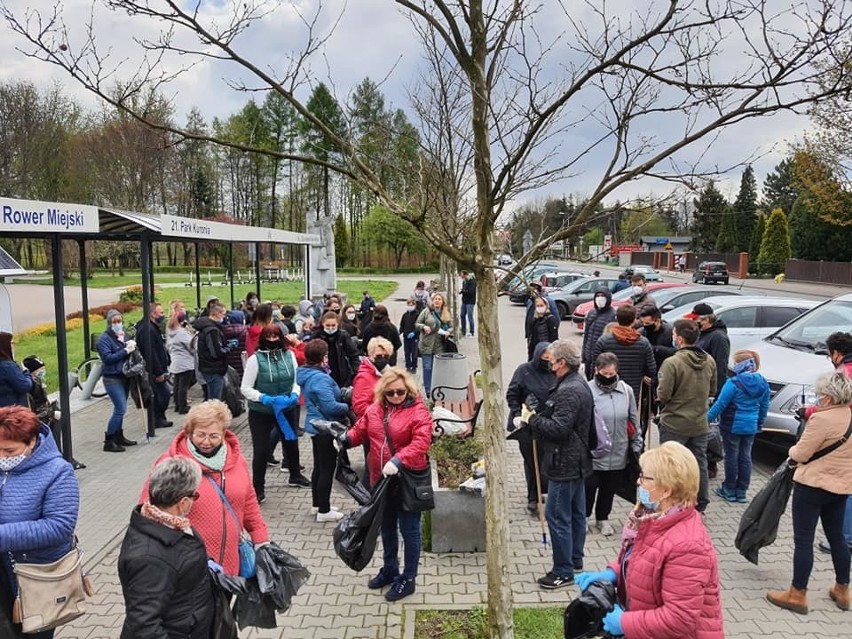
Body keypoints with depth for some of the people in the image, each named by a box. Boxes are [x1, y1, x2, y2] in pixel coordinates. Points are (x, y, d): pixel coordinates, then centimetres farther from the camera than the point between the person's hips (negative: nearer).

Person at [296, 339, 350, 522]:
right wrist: (347, 407, -11)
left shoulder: (306, 374, 5)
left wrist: (342, 394, 5)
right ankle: (324, 511, 12)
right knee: (327, 469, 2)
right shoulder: (320, 378, -26)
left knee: (319, 466, 21)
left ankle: (317, 504, 34)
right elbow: (330, 406, -29)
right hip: (325, 428, -10)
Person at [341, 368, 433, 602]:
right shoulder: (375, 409, 3)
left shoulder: (418, 410, -15)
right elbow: (360, 430, 10)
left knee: (409, 530, 7)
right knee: (386, 527, 22)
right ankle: (389, 569, 41)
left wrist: (398, 461, -35)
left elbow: (421, 442, -25)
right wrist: (346, 439, -12)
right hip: (382, 478, 6)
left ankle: (408, 578, 21)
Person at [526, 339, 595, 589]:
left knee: (557, 515, -2)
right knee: (576, 513, 19)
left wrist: (532, 418, -15)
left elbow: (558, 428, -28)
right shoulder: (579, 384, 11)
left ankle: (563, 572, 6)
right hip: (577, 461, 11)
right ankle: (575, 560, 33)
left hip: (565, 465, -11)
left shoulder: (570, 391, -23)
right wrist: (536, 418, 5)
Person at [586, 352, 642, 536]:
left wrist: (637, 445, 12)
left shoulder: (626, 390, -1)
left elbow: (634, 420, 9)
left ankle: (602, 518, 39)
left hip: (618, 454, 4)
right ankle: (583, 517, 33)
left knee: (610, 488, 17)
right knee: (589, 486, 8)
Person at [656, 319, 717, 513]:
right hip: (700, 424, 5)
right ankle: (701, 505, 29)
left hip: (674, 425, -5)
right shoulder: (709, 361, -1)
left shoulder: (672, 363, -21)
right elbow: (712, 391, 9)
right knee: (700, 465, 17)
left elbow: (662, 396, -20)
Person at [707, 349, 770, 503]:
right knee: (745, 457, 12)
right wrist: (760, 423, 23)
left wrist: (707, 418, -7)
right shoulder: (763, 384, 1)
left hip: (732, 426, -5)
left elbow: (720, 404, -16)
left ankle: (729, 490, 15)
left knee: (731, 457, 5)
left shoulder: (733, 383, -19)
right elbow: (764, 406, 10)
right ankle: (741, 492, 19)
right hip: (751, 427, 5)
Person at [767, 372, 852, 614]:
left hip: (813, 484, -8)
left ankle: (797, 595, 7)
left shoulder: (822, 419, -21)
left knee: (803, 540, 0)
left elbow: (800, 454, -15)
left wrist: (792, 451, 5)